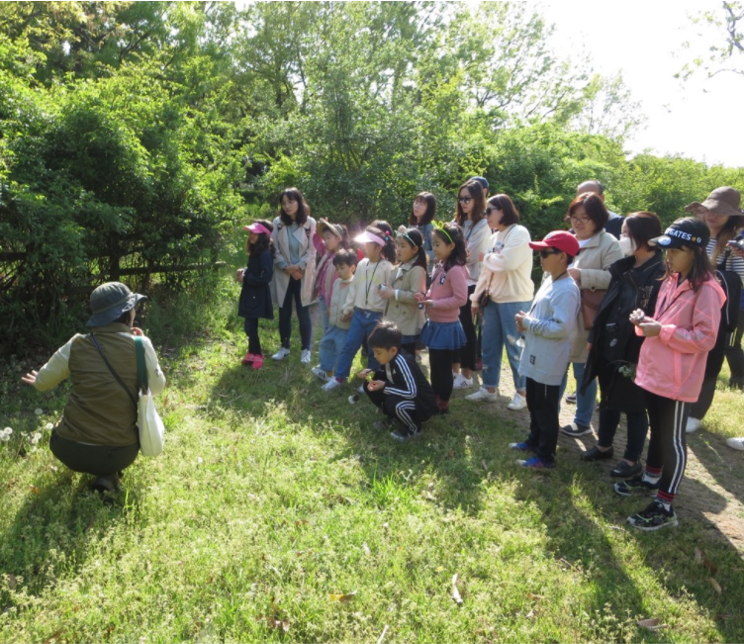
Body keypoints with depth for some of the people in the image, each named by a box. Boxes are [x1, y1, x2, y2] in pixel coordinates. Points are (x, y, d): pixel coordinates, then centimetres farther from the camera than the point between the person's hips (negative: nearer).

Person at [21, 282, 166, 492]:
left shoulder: (76, 346, -2)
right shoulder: (140, 345, -8)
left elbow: (42, 382, 12)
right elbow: (157, 388, 5)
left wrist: (39, 381, 36)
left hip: (69, 451, 4)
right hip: (118, 453, -4)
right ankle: (109, 475, 9)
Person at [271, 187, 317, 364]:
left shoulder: (310, 223, -5)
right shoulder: (278, 223, 0)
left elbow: (312, 251, -5)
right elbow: (274, 250, -1)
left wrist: (298, 266, -16)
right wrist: (287, 267, -12)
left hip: (303, 275, -2)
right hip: (283, 275, 2)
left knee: (303, 313, 3)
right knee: (284, 312, 10)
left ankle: (306, 350, 14)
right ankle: (284, 347, 24)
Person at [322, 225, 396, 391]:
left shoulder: (387, 268, -11)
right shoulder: (362, 264, 5)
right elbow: (354, 288, 11)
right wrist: (347, 309, 12)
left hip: (377, 316, -5)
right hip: (359, 313, 5)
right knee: (349, 346, 7)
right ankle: (338, 377, 17)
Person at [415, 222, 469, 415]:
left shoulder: (456, 270, -19)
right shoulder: (440, 267, 10)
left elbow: (460, 299, -23)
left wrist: (434, 304, -24)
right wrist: (425, 297, 1)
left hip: (446, 326, -9)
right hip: (434, 324, 9)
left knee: (444, 367, 3)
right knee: (434, 366, 18)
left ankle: (443, 404, 16)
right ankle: (435, 400, 31)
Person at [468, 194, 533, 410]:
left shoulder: (519, 233, -11)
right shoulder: (495, 236, 15)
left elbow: (507, 262, -26)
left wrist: (487, 257, -7)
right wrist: (476, 298, 12)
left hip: (515, 300, -8)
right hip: (493, 299, 8)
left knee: (515, 347, -1)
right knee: (490, 346, 11)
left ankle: (523, 392, 12)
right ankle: (489, 388, 23)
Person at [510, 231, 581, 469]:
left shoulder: (566, 290, -22)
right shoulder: (549, 281, 10)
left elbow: (562, 327, -28)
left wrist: (528, 323, -19)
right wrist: (526, 320, 1)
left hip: (548, 362, -10)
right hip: (535, 357, 10)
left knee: (546, 409, 4)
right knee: (534, 404, 23)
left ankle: (545, 456, 17)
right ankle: (534, 441, 41)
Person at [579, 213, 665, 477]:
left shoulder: (659, 274, -16)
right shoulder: (622, 268, 8)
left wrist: (640, 357, -21)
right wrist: (594, 337, 12)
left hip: (635, 354, -7)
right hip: (609, 348, 8)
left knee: (633, 406, 7)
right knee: (608, 400, 20)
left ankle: (632, 459, 23)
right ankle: (604, 445, 38)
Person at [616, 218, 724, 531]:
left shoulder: (706, 289, -17)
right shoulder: (670, 281, 9)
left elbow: (705, 339, -19)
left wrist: (661, 331, -23)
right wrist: (645, 322, -1)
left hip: (677, 380, -8)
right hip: (653, 371, 8)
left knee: (672, 440, 3)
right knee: (657, 431, 23)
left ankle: (664, 507, 15)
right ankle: (650, 479, 42)